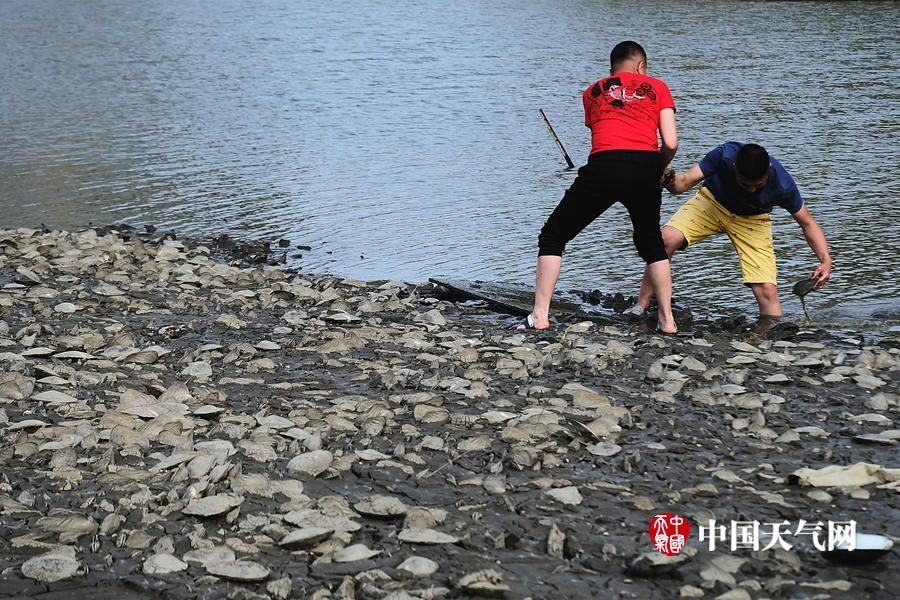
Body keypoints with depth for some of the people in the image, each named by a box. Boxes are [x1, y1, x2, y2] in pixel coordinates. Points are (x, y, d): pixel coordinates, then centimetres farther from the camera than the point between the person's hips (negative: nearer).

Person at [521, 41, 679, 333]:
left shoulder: (593, 92, 25)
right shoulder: (657, 87, 21)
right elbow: (670, 143, 10)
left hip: (603, 166, -1)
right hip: (646, 165, 1)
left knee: (553, 236, 13)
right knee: (651, 243, 25)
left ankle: (540, 316, 3)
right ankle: (667, 320, 21)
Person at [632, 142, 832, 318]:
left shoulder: (782, 185, -31)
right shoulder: (724, 155, -33)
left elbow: (808, 223, -17)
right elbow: (684, 182, -31)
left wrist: (825, 259, -30)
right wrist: (671, 182, -55)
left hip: (752, 220, 0)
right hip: (711, 201, 0)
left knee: (767, 290, -17)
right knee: (668, 238, -26)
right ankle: (641, 308, -15)